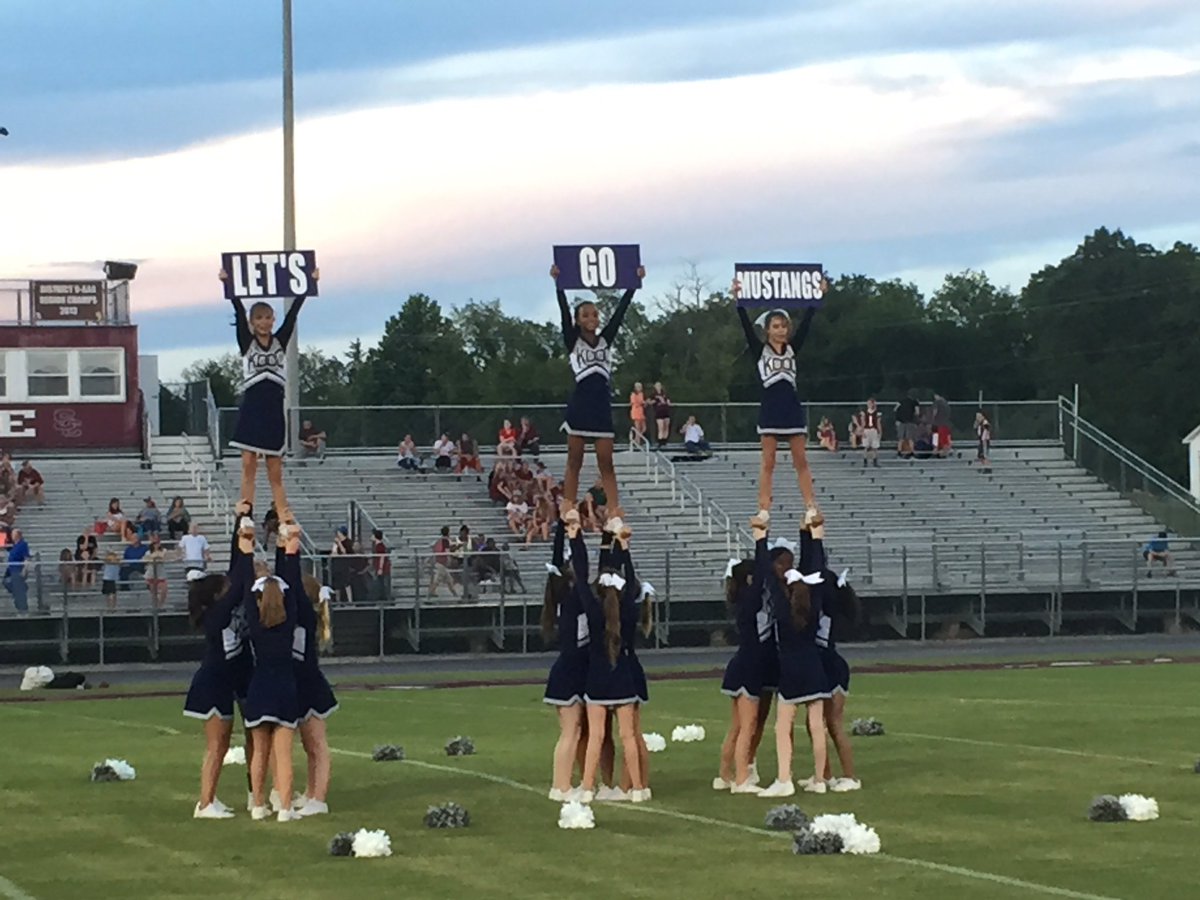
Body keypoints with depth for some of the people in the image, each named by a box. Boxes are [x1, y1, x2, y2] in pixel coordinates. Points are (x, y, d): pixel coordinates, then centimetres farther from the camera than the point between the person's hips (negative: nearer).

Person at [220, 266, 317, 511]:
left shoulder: (281, 341, 9)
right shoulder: (246, 342, 4)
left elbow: (293, 313, 4)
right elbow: (239, 312, -4)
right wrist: (229, 284, -12)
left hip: (274, 408, 2)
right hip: (251, 407, -2)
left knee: (275, 472, 6)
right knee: (249, 466, -4)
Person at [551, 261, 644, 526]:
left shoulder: (606, 340, 12)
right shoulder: (573, 342, 4)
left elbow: (620, 311, 7)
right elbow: (564, 312, -7)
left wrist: (635, 283, 1)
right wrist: (558, 284, -16)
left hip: (602, 407, 3)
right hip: (580, 406, -3)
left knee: (607, 465, 2)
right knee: (574, 464, 1)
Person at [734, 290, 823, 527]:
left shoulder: (792, 349, 11)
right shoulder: (760, 350, 3)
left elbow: (806, 323, 4)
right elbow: (746, 325, -7)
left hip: (792, 408, 3)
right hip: (770, 408, -3)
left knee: (801, 461, 4)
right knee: (768, 463, -1)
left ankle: (811, 508, 4)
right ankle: (764, 510, 0)